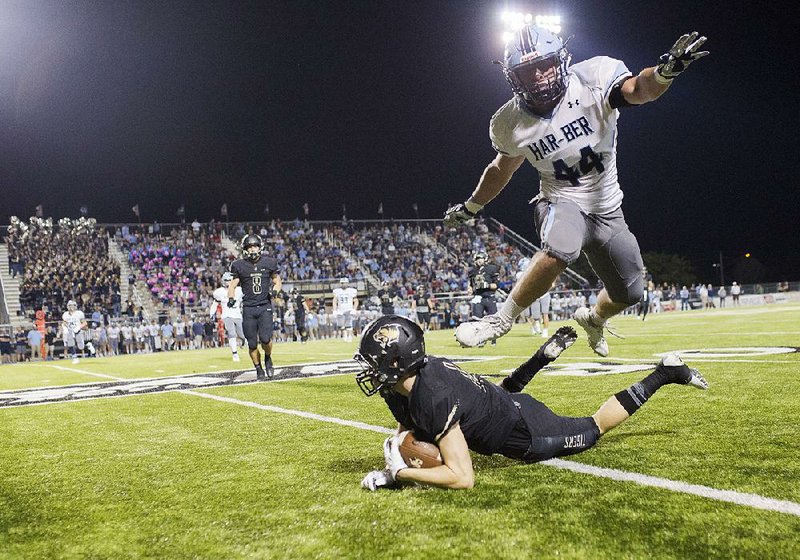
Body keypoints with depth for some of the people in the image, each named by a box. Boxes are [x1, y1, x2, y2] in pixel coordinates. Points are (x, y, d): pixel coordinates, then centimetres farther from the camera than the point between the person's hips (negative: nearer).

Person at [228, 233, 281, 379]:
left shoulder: (268, 263, 4)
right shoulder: (239, 266, 2)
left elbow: (277, 282, 15)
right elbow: (232, 285, 7)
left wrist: (274, 290, -7)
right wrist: (231, 298, -13)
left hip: (265, 307, -1)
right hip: (248, 308, 1)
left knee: (265, 339, -15)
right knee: (252, 344, 2)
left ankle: (268, 358, 17)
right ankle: (259, 369, 22)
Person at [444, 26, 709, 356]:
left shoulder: (592, 78, -18)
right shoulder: (510, 124, -10)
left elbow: (637, 90, -38)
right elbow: (502, 169, 10)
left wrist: (666, 71, -61)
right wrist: (470, 208, 21)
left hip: (606, 208, 2)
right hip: (561, 201, -2)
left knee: (629, 294, 10)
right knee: (561, 249, -37)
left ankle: (593, 319, 46)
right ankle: (502, 319, -20)